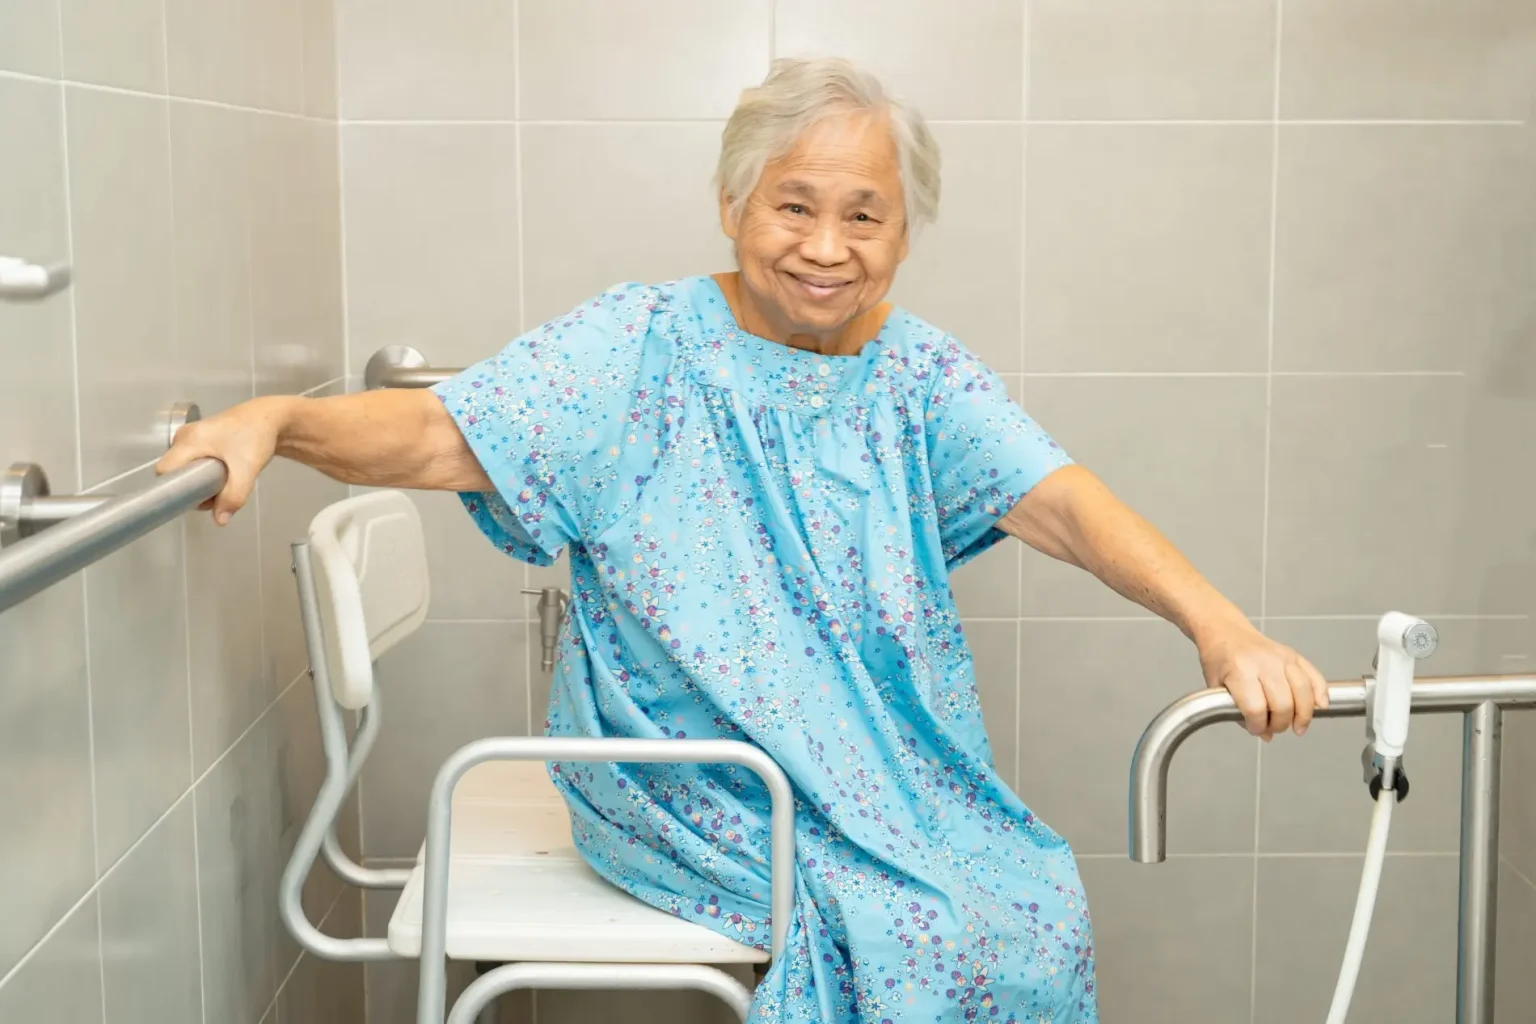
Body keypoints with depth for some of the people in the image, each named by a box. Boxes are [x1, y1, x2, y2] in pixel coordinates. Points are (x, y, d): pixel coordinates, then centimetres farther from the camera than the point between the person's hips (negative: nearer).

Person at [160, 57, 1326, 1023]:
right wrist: (278, 419, -35)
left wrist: (1219, 626, -24)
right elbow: (440, 435, -15)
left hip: (897, 784, 4)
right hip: (698, 795, -4)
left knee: (1042, 906, -13)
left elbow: (1060, 501, -8)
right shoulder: (642, 348, -6)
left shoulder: (919, 373, 4)